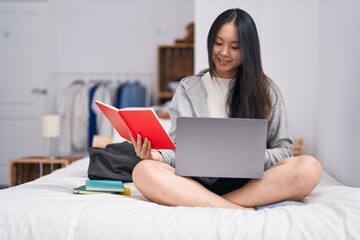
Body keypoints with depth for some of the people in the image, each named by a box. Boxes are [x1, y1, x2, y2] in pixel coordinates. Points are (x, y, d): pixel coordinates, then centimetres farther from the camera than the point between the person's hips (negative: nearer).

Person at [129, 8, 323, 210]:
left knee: (309, 168, -30)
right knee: (144, 171, -29)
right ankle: (244, 212, -31)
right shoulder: (188, 89, 11)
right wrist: (159, 155, -16)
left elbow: (284, 149, 6)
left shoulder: (265, 90, 9)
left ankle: (202, 205, -27)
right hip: (200, 183, 0)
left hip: (251, 183, 0)